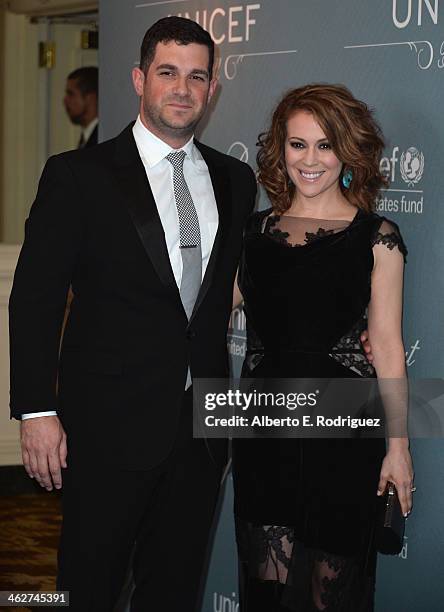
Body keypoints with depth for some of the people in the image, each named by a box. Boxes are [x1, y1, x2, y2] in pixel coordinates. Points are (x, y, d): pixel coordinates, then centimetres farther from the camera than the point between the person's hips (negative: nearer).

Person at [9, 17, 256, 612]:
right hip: (111, 423, -4)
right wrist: (37, 410, -13)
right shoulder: (78, 176, -5)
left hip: (202, 426, 4)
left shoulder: (235, 181, 9)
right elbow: (34, 298, -7)